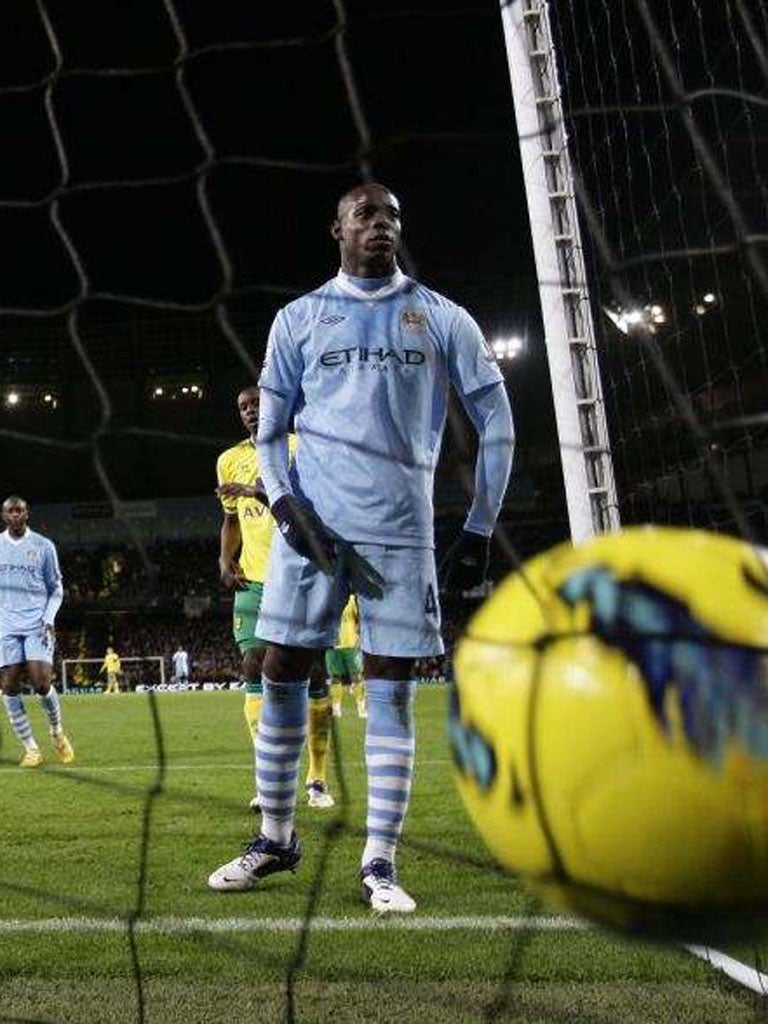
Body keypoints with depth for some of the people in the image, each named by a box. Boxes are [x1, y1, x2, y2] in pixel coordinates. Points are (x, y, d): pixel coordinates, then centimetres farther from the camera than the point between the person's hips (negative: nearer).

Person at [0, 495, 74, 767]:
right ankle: (31, 749, 5)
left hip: (37, 625, -2)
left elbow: (56, 588, 8)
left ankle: (57, 733, 16)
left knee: (41, 683, -12)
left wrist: (49, 619, -6)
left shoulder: (44, 546, 4)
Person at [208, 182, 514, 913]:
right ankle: (276, 839, 17)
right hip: (313, 521, 1)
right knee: (281, 672, 1)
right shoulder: (299, 318, 10)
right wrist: (288, 507, -7)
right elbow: (270, 430, 10)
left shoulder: (443, 319, 8)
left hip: (402, 528, -1)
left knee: (391, 689, -2)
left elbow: (496, 424, 9)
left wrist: (480, 530, 4)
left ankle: (379, 863, 6)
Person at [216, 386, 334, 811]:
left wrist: (261, 491, -26)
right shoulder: (230, 460, 16)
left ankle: (317, 778, 12)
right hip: (253, 581, 3)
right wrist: (225, 558, 7)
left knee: (313, 673, 0)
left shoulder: (299, 448, 1)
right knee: (254, 668, -12)